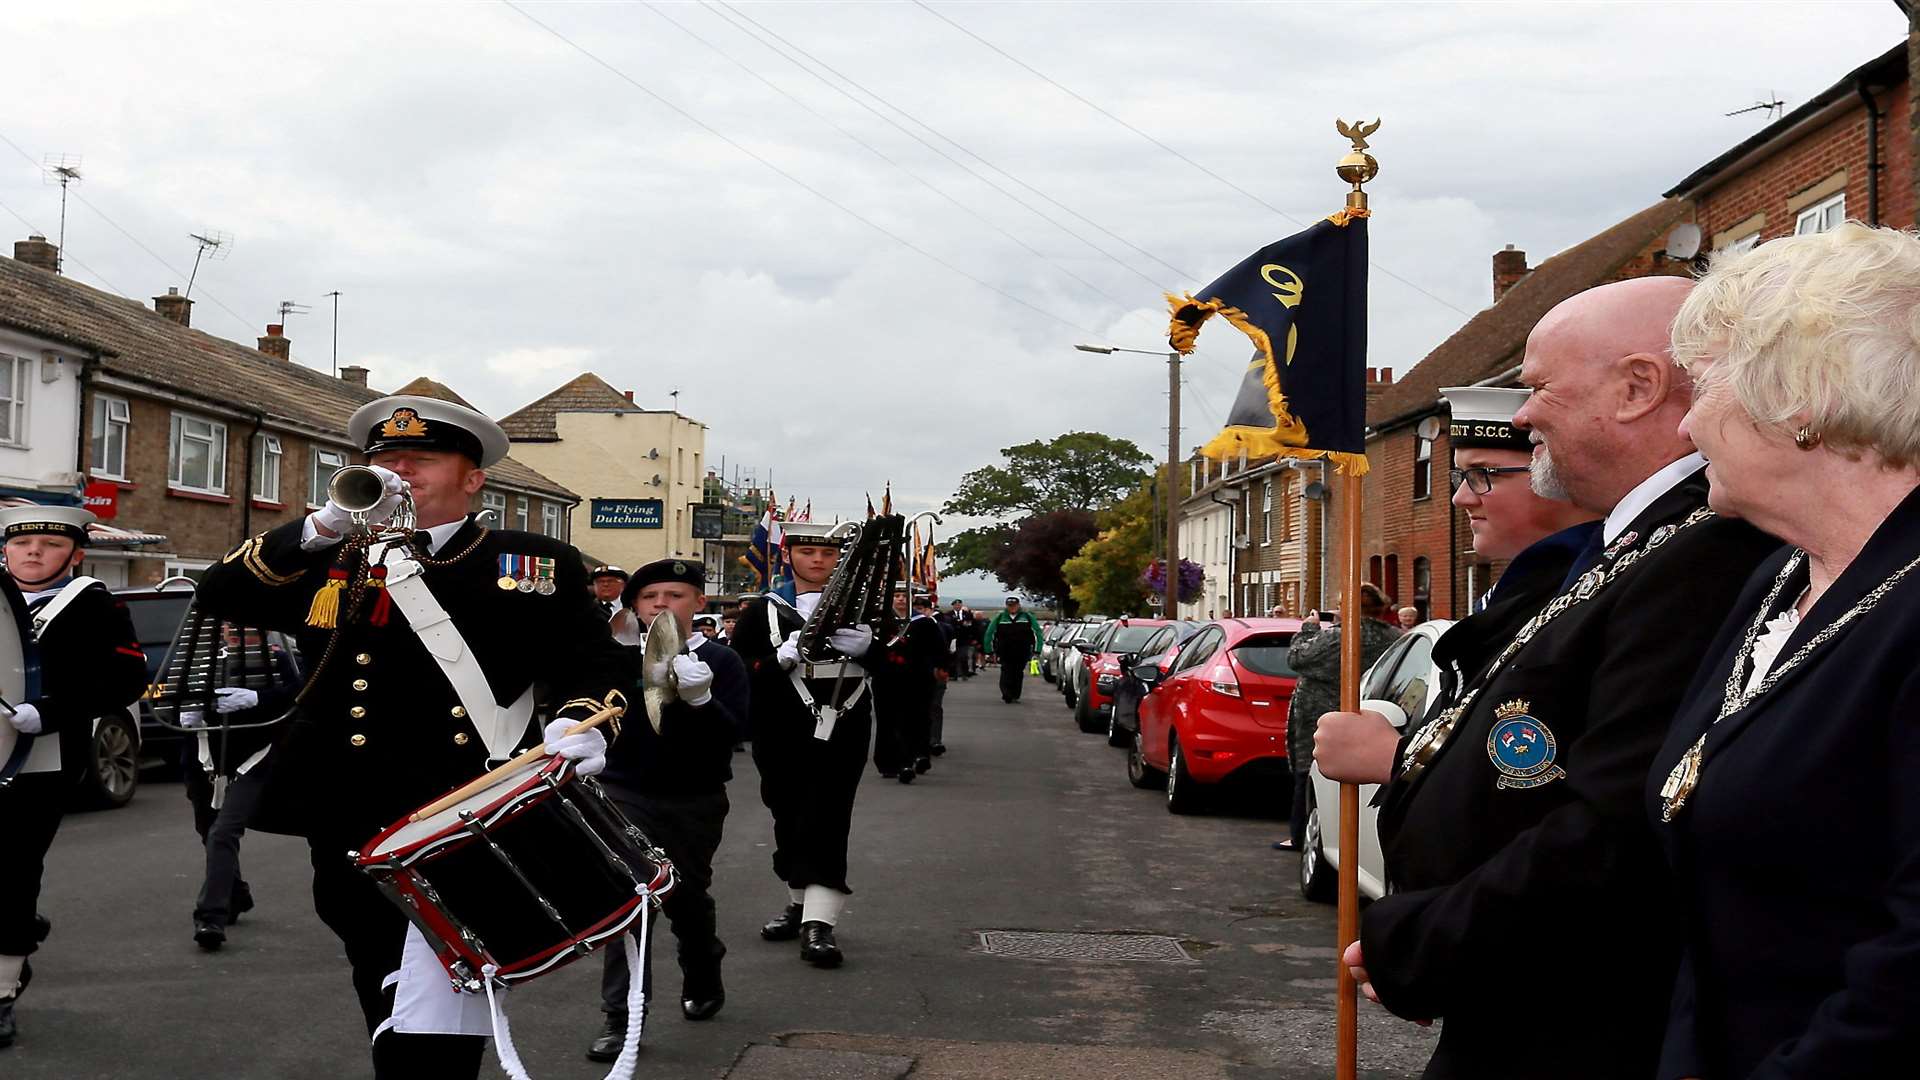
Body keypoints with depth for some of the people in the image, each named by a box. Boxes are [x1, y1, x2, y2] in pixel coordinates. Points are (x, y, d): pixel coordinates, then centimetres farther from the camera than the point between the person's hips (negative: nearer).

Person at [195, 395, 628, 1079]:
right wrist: (325, 525, -9)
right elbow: (222, 594, 3)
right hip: (347, 837, 4)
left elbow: (597, 667, 4)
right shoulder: (334, 562, 14)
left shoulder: (537, 566, 7)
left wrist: (578, 725, -18)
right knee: (389, 1017, 18)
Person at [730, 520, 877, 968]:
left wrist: (864, 646, -15)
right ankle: (799, 903, 31)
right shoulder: (761, 611, 5)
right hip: (782, 738, 2)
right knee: (788, 819, 12)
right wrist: (783, 657, -19)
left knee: (826, 822, -10)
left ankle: (819, 924, -12)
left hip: (841, 735, -2)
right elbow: (737, 671, -4)